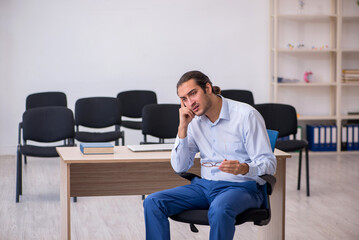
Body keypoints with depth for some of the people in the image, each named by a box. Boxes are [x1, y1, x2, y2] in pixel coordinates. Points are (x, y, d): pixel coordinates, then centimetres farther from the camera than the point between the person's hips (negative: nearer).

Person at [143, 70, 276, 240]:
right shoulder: (194, 121, 8)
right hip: (205, 185, 6)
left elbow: (269, 163, -11)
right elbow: (179, 167, 5)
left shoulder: (246, 115, -9)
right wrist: (183, 127, -5)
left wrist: (244, 168, -33)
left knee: (219, 210, -39)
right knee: (152, 202, -14)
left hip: (241, 187, -5)